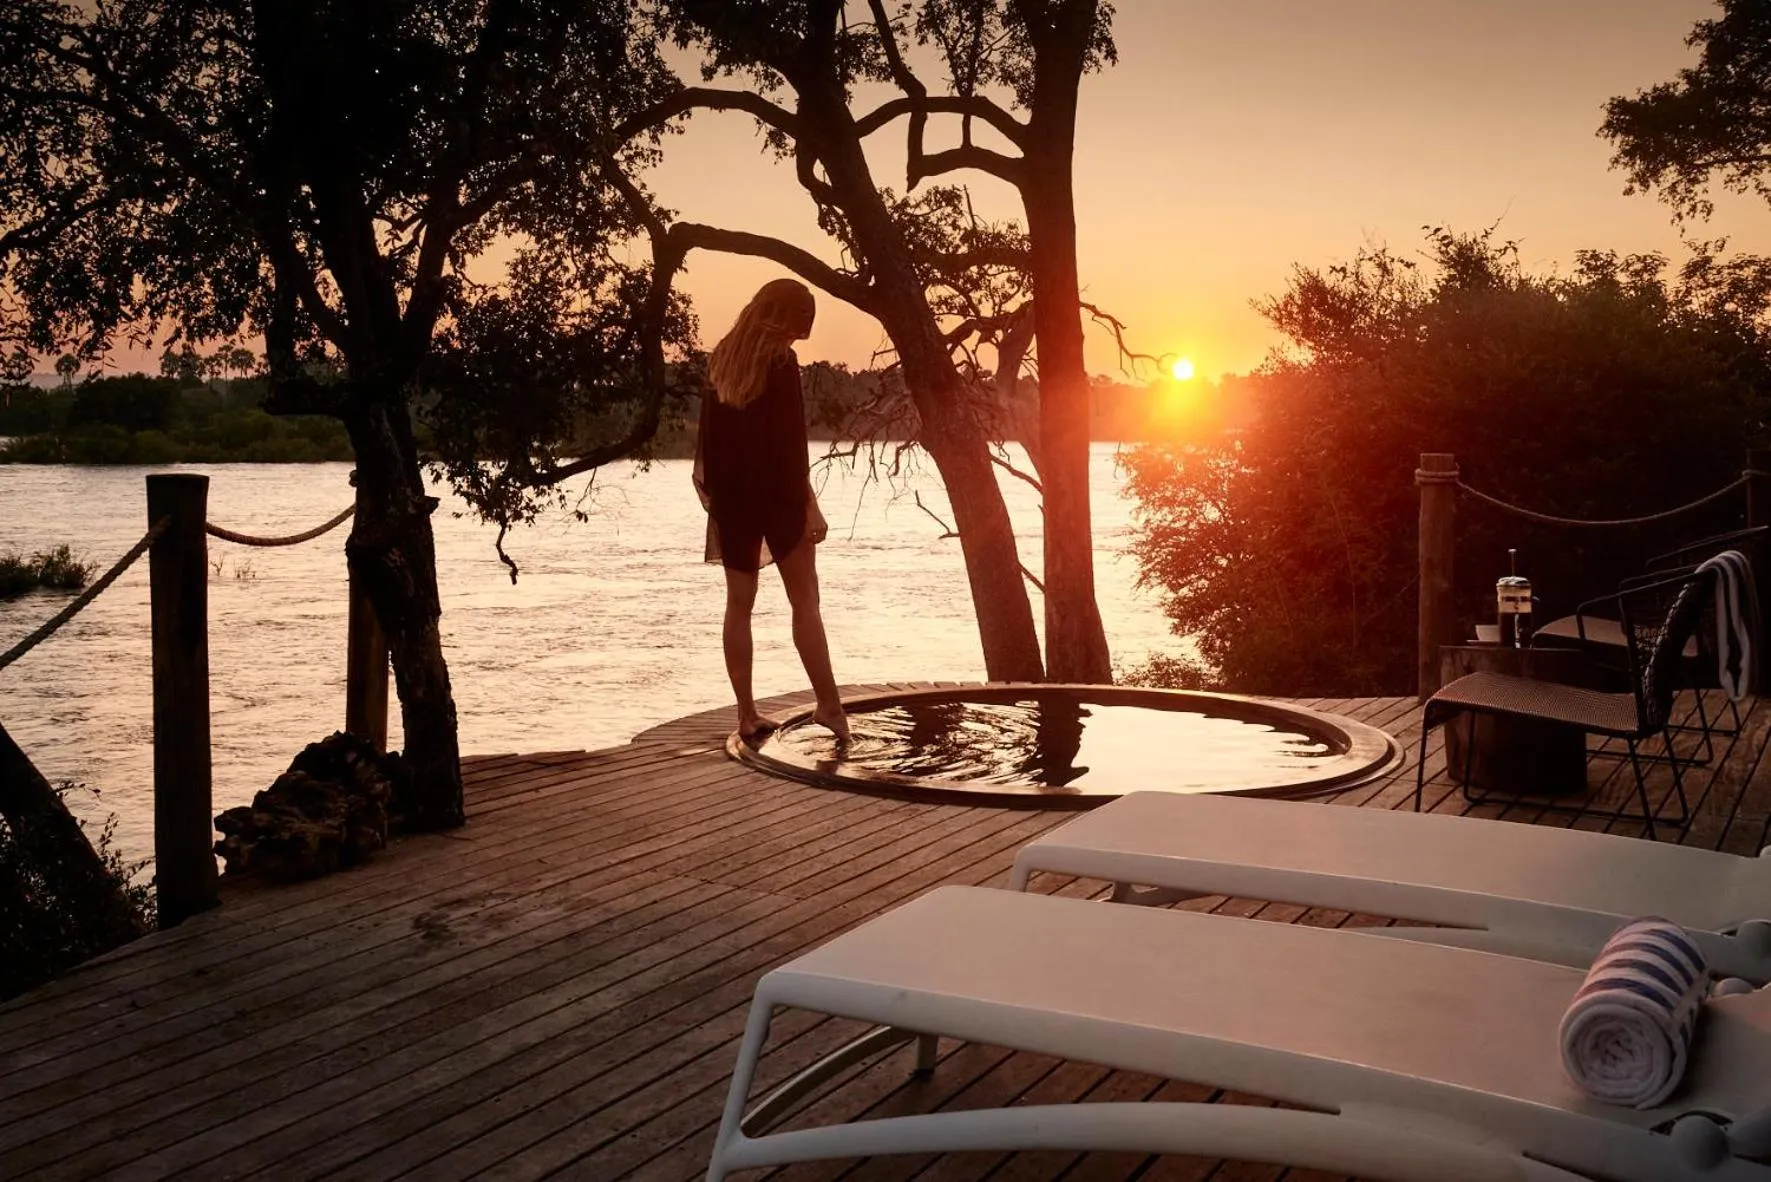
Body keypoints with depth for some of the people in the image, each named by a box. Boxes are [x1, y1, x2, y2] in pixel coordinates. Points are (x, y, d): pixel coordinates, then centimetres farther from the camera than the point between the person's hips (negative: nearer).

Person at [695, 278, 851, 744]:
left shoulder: (723, 356, 8)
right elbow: (790, 440, -15)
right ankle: (829, 705, -1)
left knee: (739, 603, 7)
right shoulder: (780, 361, -11)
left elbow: (709, 430, 12)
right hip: (777, 494, -6)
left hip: (731, 494, 6)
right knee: (805, 600, 0)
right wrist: (809, 503, -13)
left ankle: (747, 714, 9)